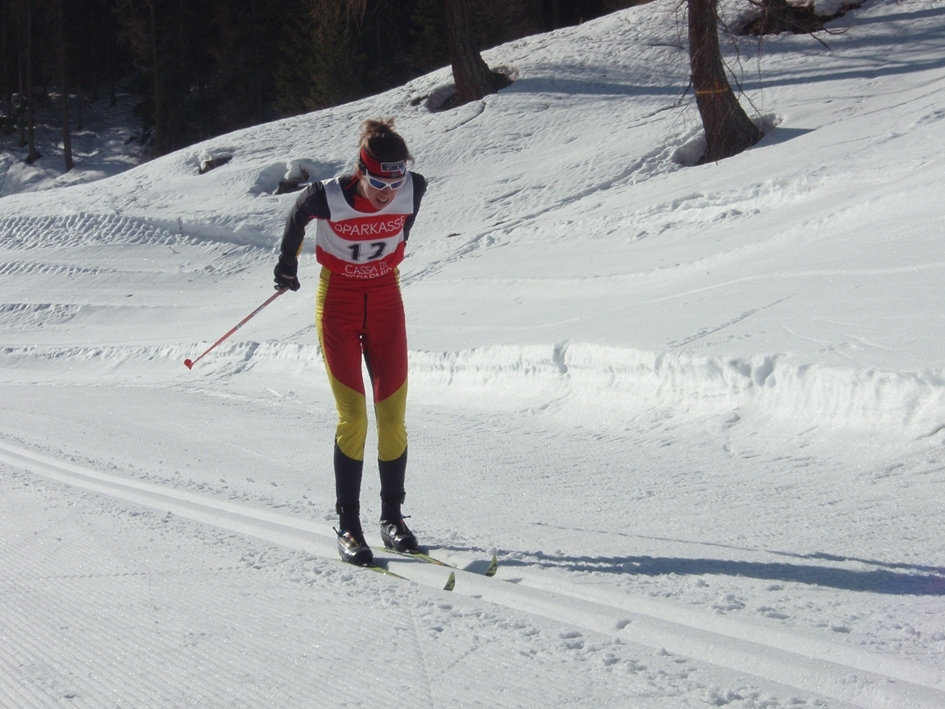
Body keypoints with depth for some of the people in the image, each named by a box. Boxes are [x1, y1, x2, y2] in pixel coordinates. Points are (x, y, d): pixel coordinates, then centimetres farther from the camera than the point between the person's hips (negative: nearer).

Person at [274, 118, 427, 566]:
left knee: (393, 415, 0)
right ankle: (348, 527, 0)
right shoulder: (327, 197, -23)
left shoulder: (414, 190, -16)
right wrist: (287, 264, 13)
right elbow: (297, 218, 0)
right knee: (352, 417, -10)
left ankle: (392, 516, 15)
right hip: (338, 302, -3)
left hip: (385, 299, 3)